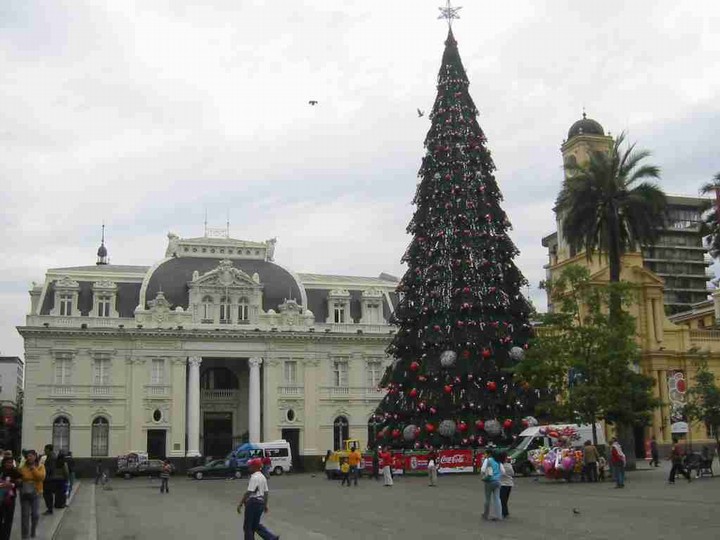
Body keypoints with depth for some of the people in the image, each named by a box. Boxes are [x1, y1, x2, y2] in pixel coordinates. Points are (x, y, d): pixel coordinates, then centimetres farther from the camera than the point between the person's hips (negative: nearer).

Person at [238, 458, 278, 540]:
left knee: (248, 526, 4)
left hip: (253, 502, -9)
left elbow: (249, 492, -22)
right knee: (256, 525, 18)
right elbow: (266, 492, 15)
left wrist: (240, 504, -19)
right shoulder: (263, 477, 11)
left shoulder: (254, 477, -17)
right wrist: (265, 505, 22)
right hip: (261, 502, 9)